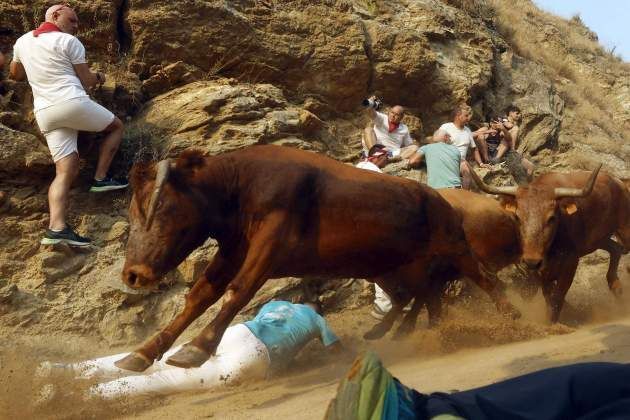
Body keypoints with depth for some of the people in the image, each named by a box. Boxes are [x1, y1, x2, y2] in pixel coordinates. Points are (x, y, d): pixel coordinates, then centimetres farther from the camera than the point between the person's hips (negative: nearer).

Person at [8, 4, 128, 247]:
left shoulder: (22, 41, 18)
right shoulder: (69, 42, 0)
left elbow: (15, 74, 33)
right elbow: (86, 81, 3)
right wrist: (99, 78, 25)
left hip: (45, 113, 6)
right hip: (72, 102, -6)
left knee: (66, 170, 0)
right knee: (116, 127, 20)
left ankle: (56, 227, -18)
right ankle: (101, 178, 9)